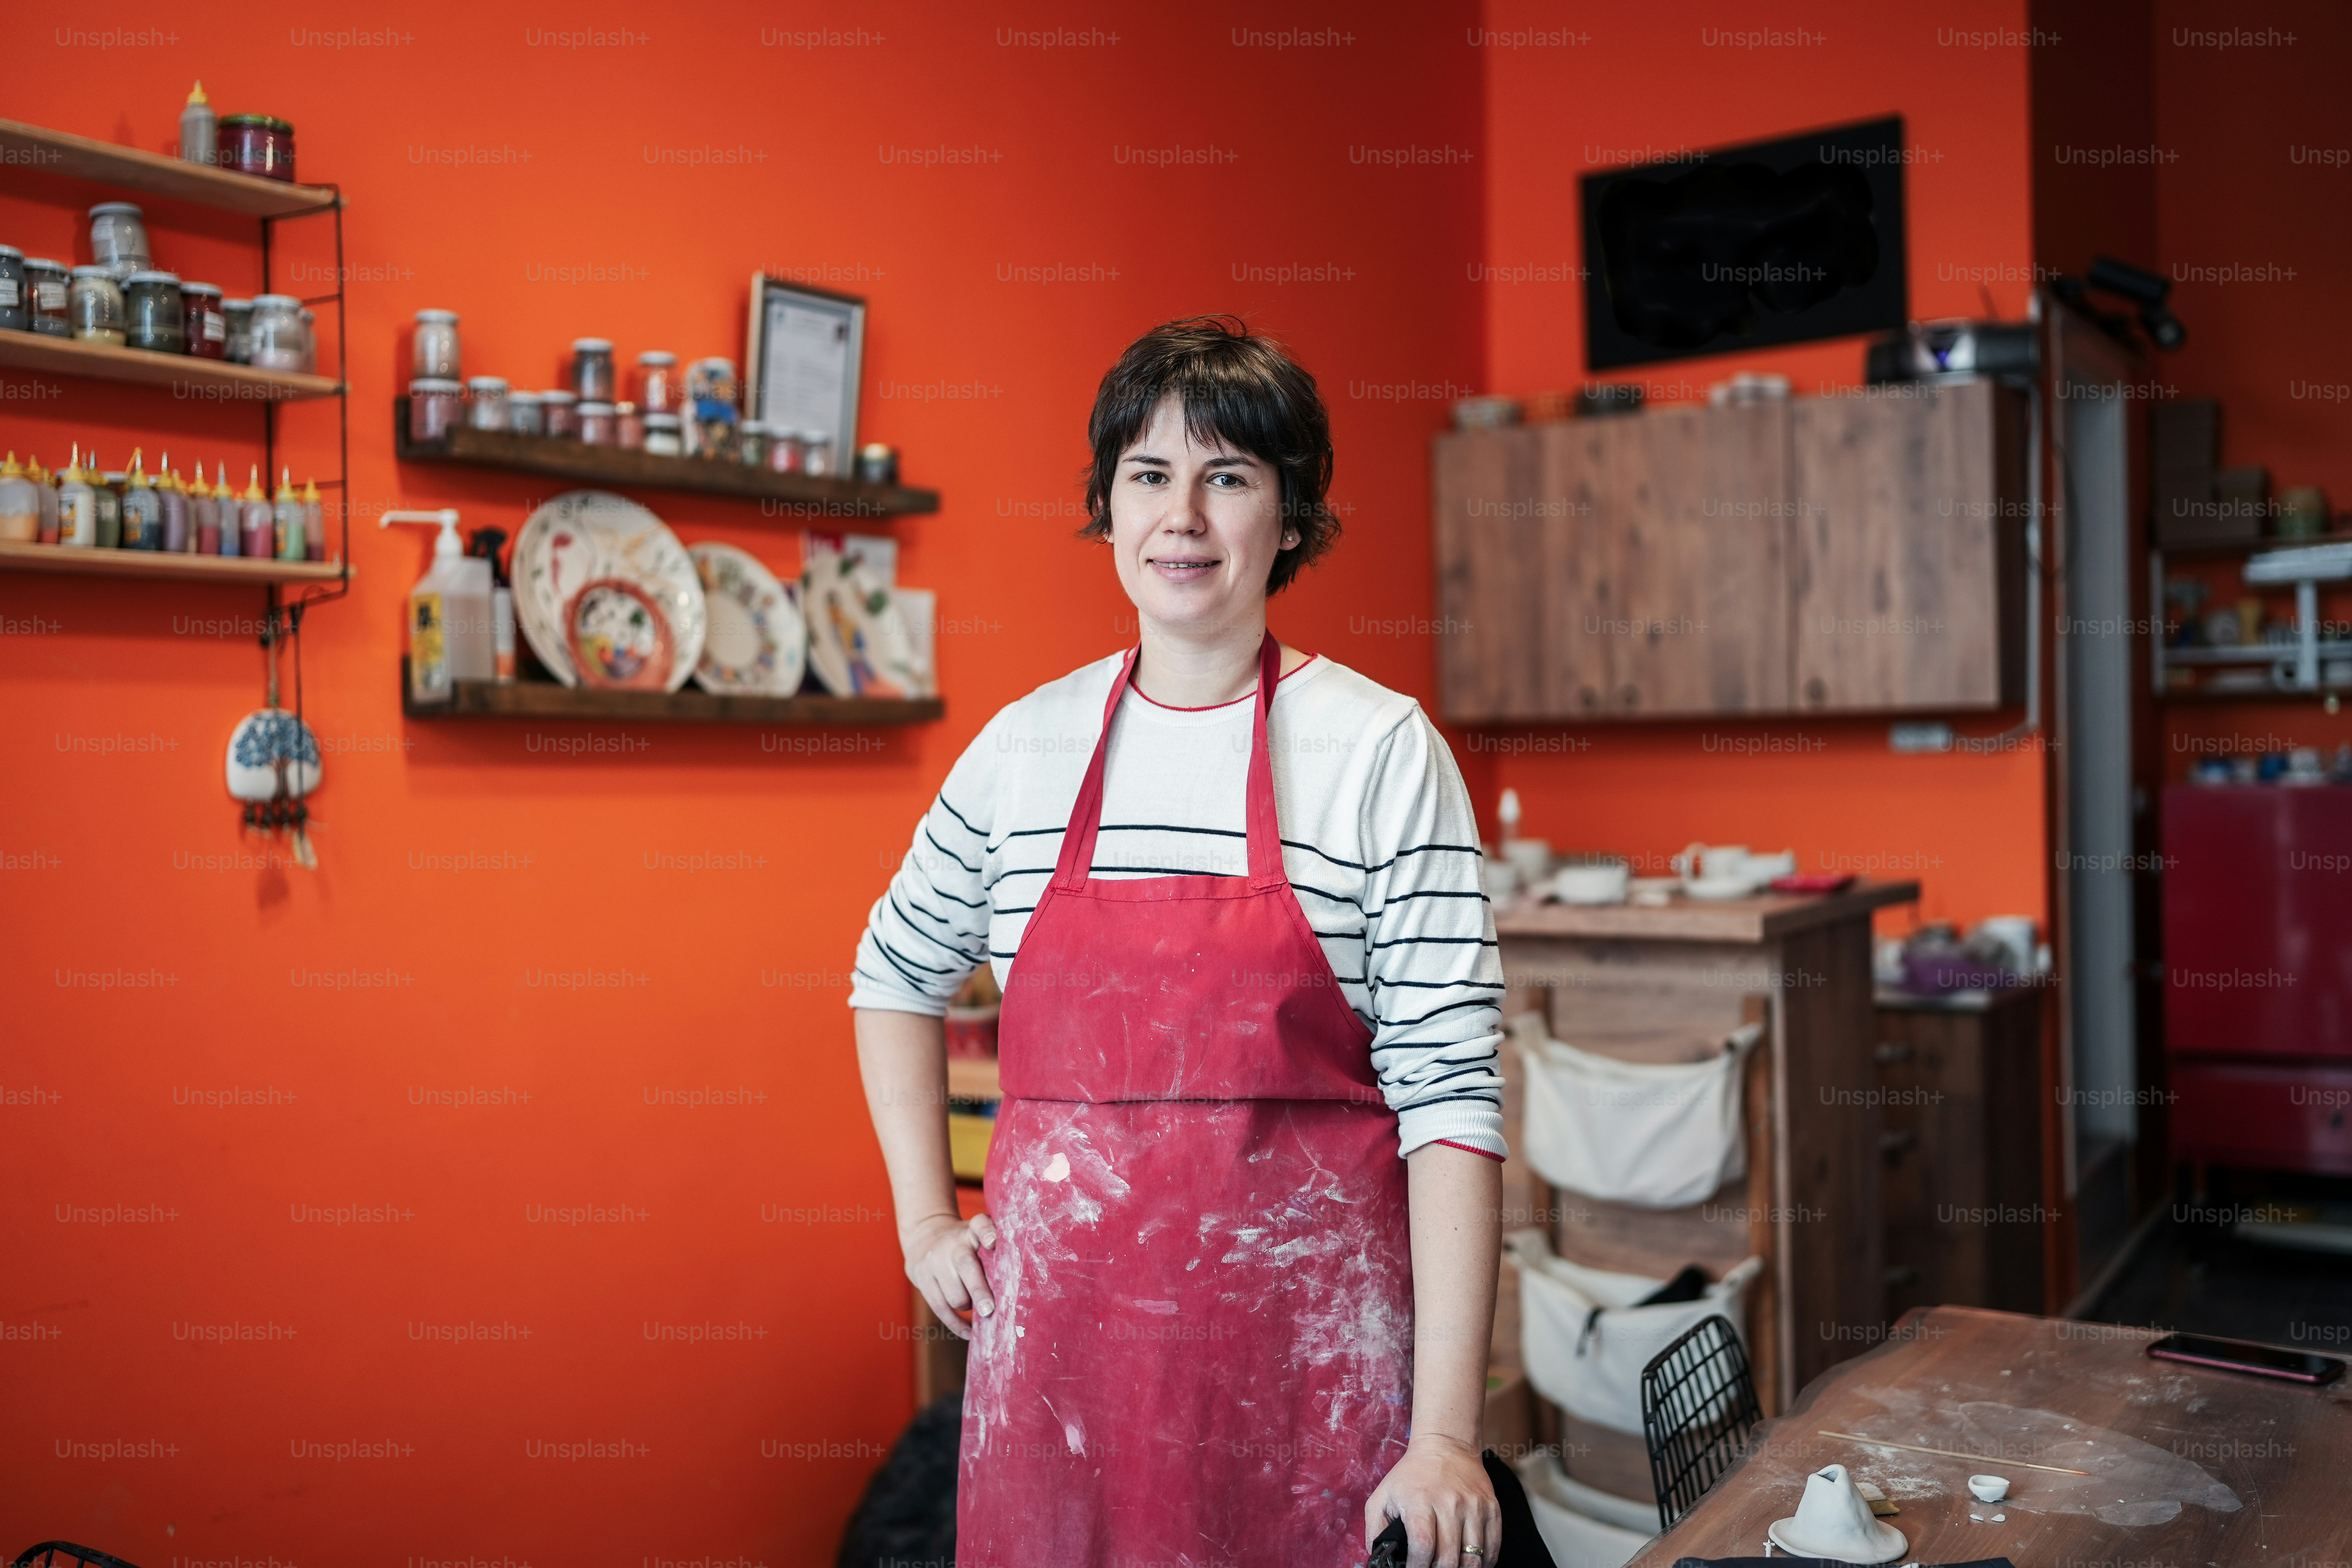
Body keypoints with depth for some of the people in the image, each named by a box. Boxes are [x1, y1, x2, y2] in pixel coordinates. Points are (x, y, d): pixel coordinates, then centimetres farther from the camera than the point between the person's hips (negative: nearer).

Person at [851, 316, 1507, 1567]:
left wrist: (1445, 1433, -14)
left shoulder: (1384, 750, -6)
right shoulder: (1025, 745, 3)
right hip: (1059, 1332, 3)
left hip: (1303, 1345, -2)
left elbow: (1451, 1091, -10)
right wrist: (924, 1220, 10)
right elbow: (897, 971, 19)